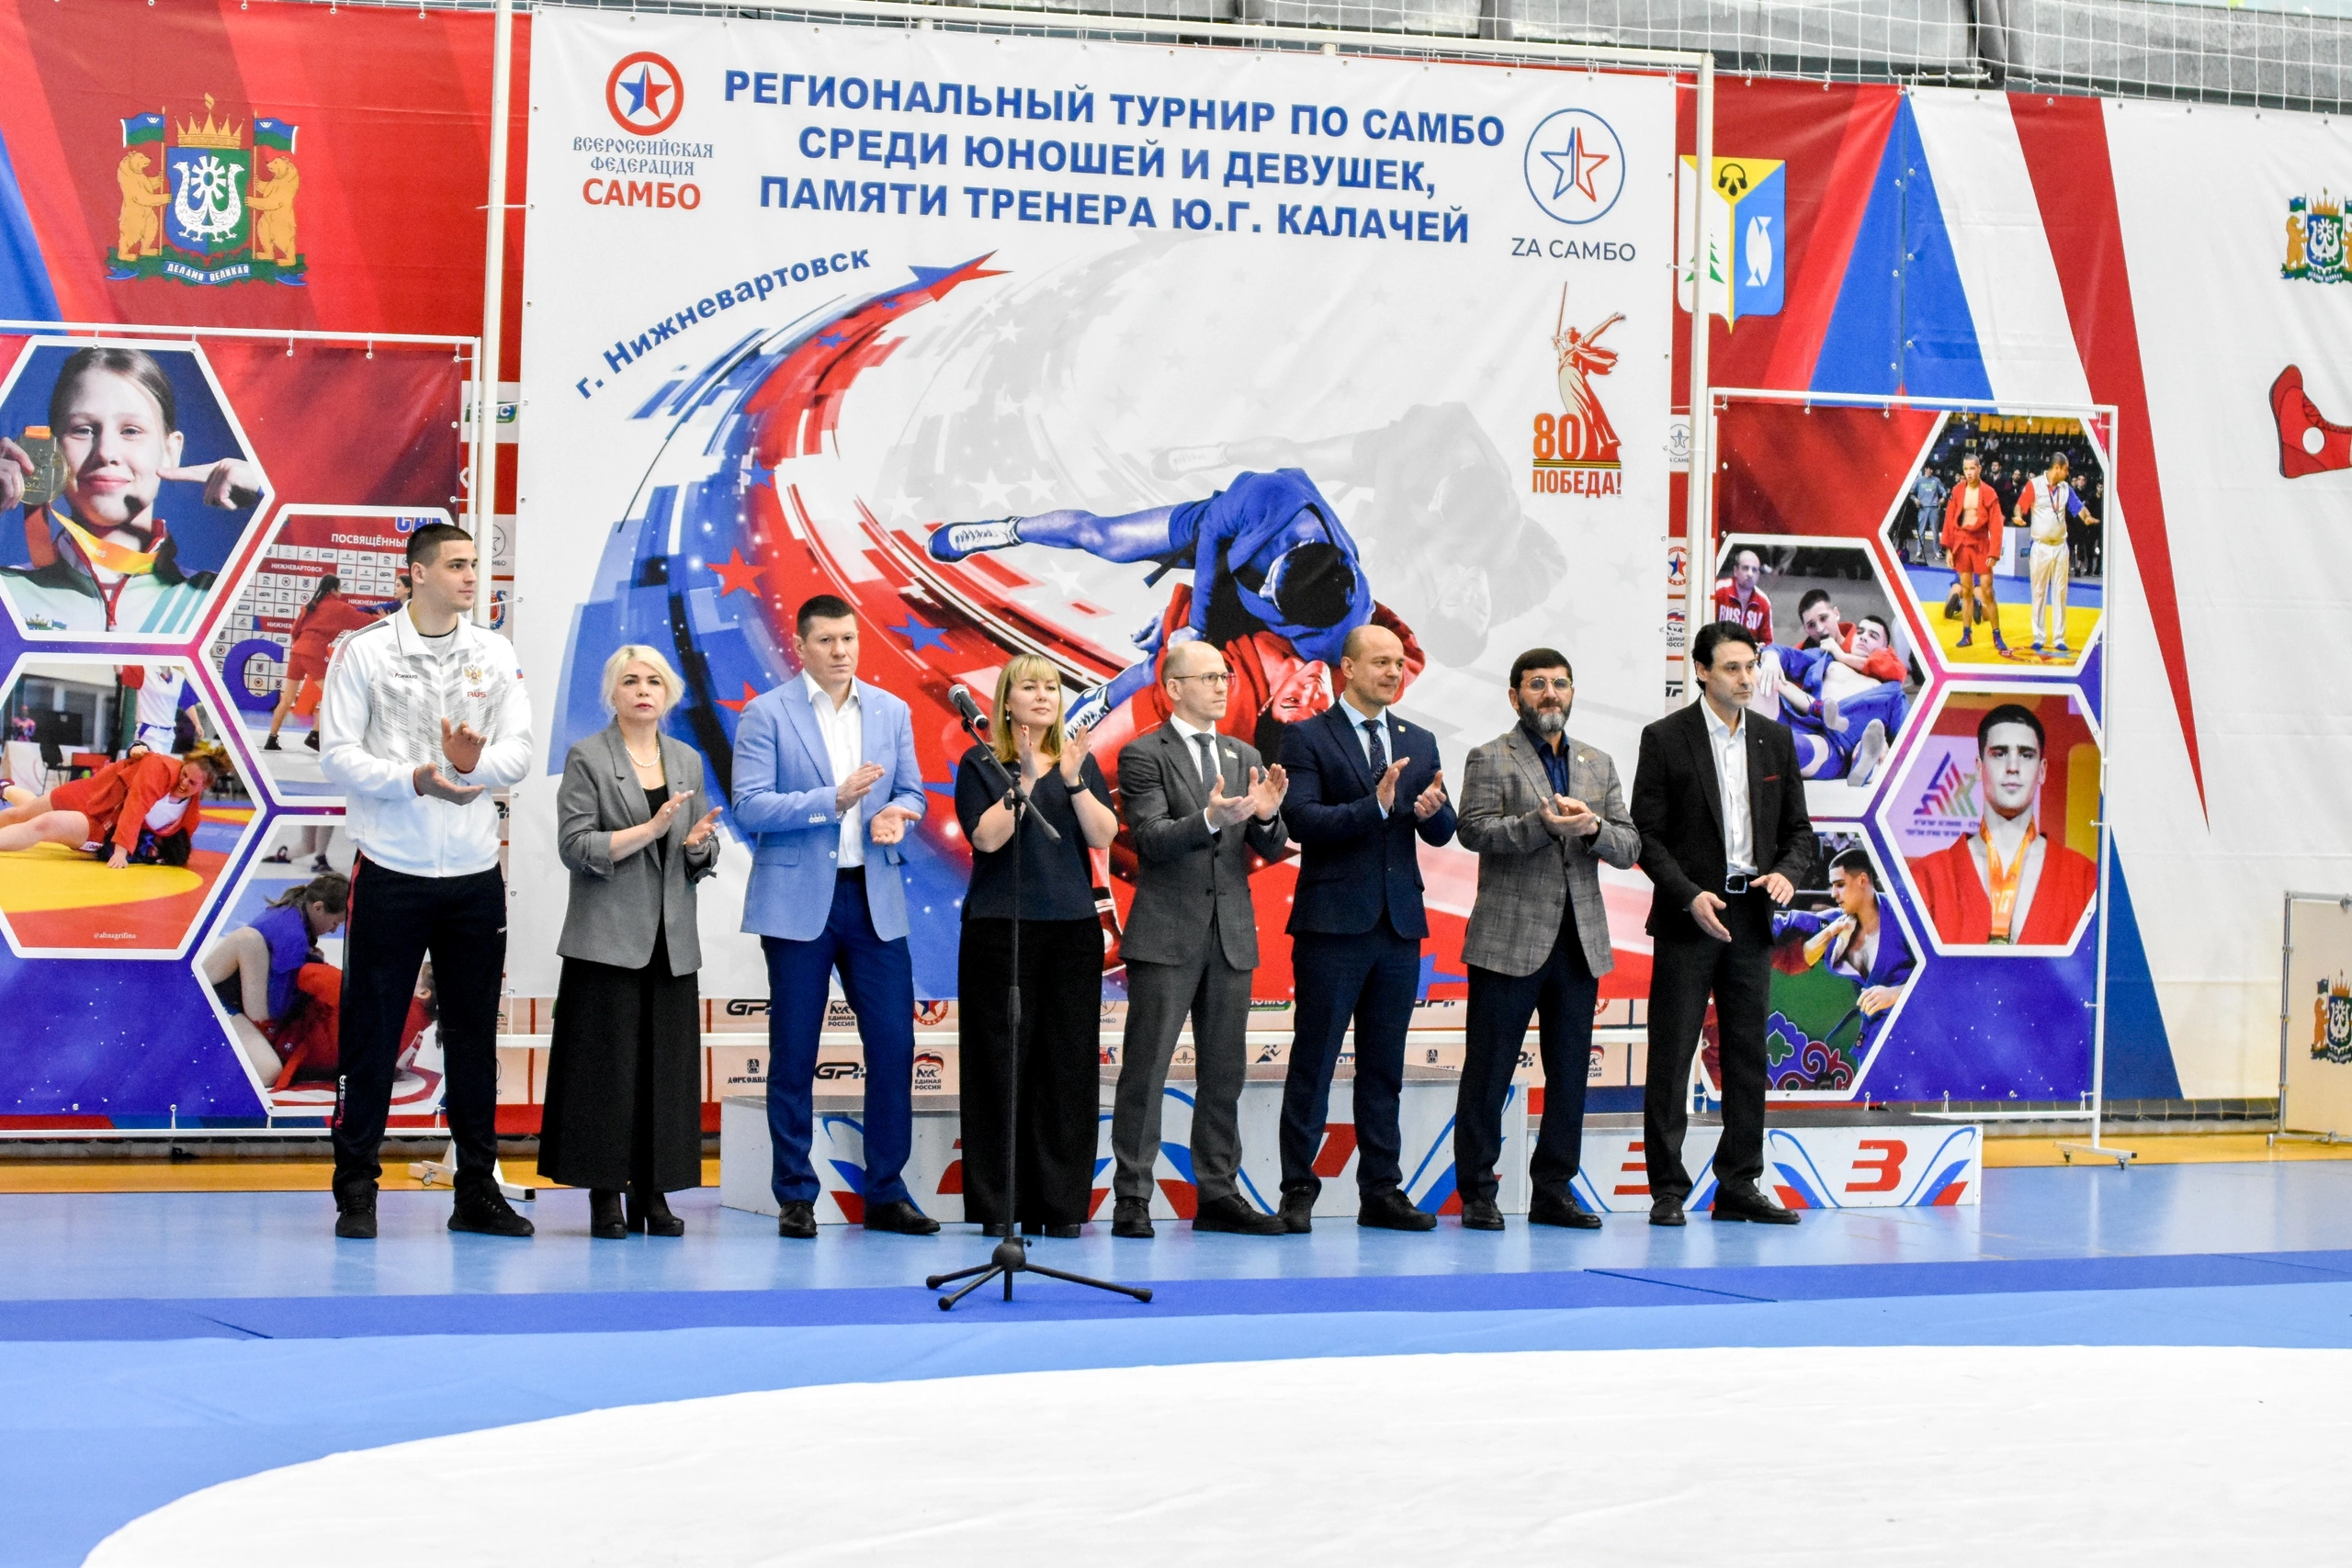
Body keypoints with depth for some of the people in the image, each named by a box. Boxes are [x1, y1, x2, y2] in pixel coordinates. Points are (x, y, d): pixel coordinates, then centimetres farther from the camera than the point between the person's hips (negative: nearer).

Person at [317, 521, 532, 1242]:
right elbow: (337, 753, -7)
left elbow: (519, 750, 1)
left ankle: (477, 1189, 15)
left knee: (475, 1032, 8)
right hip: (391, 870, -4)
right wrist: (416, 779, -20)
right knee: (372, 1031, 0)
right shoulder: (365, 649, -2)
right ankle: (356, 1189, 7)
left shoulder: (494, 653, 8)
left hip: (475, 871, 4)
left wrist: (476, 763, -21)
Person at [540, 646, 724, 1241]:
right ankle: (605, 1197, -1)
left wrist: (697, 842, -6)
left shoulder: (687, 761, 15)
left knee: (667, 1066, 1)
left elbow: (704, 856, 17)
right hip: (608, 938, -4)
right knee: (607, 1065, -5)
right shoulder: (587, 758, 0)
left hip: (672, 941, 4)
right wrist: (650, 829, -17)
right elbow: (575, 848, -9)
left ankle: (654, 1195, 6)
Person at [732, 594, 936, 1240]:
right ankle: (795, 1197, 10)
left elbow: (911, 793, 15)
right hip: (798, 901, -3)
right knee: (794, 1054, 1)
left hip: (875, 899, 3)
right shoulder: (767, 714, -2)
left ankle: (886, 1193, 10)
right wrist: (835, 800, -19)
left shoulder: (892, 712, 10)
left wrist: (895, 815, -9)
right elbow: (749, 806, -10)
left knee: (894, 1045, 0)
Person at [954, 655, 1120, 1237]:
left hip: (1071, 928, 3)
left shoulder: (1079, 760, 12)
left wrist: (1073, 780, -13)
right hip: (1000, 927, -3)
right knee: (1001, 1063, -3)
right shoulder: (981, 763, 3)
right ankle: (998, 1205, 1)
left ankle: (1062, 1204, 5)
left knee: (1067, 1065, 1)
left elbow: (1104, 835, 0)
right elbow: (986, 836, -10)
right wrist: (1026, 779, -18)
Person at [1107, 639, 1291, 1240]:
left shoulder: (1245, 758, 14)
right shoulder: (1143, 755, -3)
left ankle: (1218, 1195, 14)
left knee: (1224, 1074, 8)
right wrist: (1209, 818, -30)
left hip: (1231, 937, 6)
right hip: (1166, 936, -5)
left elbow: (1272, 850, 8)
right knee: (1145, 1071, -4)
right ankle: (1131, 1199, -1)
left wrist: (1266, 816, -14)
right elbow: (1151, 839, -14)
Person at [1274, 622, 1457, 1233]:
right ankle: (1298, 1190, 3)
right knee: (1313, 1061, -2)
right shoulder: (1307, 738, -2)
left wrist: (1432, 810, -15)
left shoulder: (1419, 743, 14)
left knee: (1384, 1066, 9)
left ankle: (1381, 1191, 14)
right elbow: (1303, 821, -15)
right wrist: (1376, 805, -26)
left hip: (1399, 924, 5)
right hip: (1333, 923, -5)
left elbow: (1442, 833, 8)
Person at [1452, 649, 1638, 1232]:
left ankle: (1554, 1193, 15)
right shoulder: (1490, 759, 2)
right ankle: (1477, 1194, 5)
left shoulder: (1599, 764, 17)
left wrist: (1593, 827, -12)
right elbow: (1474, 830, -12)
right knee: (1489, 1071, -1)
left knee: (1570, 1073, 7)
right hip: (1509, 941, -5)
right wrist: (1543, 823, -24)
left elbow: (1629, 847, 9)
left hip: (1580, 941, 5)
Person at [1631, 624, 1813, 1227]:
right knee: (1671, 1057, -2)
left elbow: (1798, 827, 12)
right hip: (1687, 921, -4)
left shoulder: (1775, 739, 10)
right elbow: (1647, 833, -6)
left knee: (1747, 1057, 7)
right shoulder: (1665, 738, -3)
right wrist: (1691, 896, -17)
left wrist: (1786, 872, -9)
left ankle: (1739, 1186, 13)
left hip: (1751, 916, 4)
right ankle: (1667, 1190, 2)